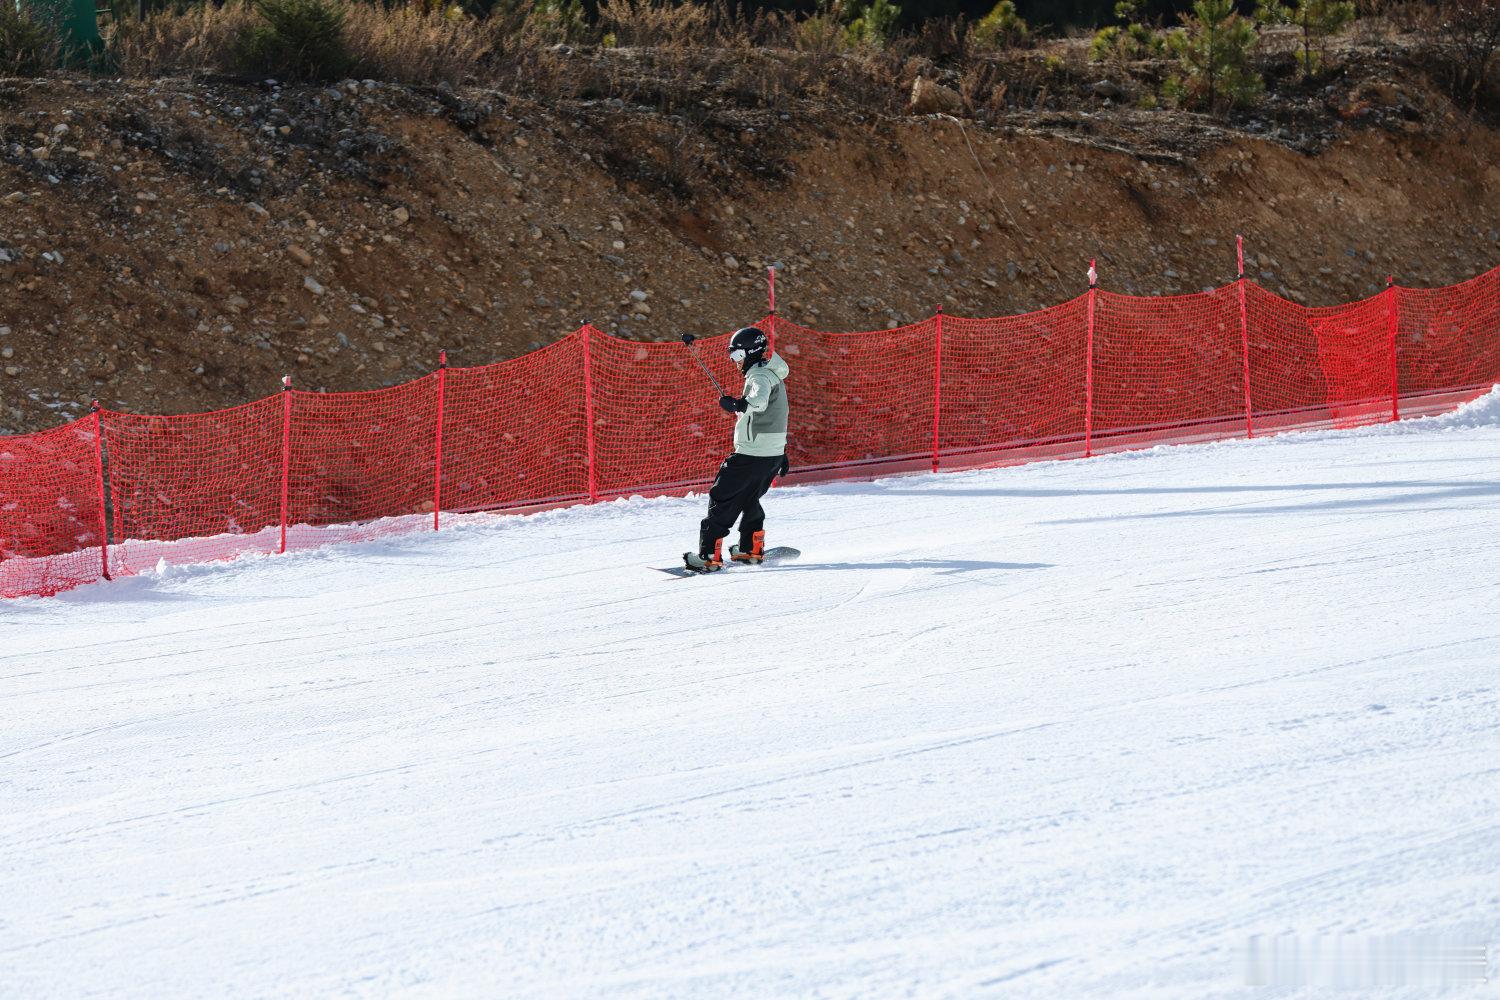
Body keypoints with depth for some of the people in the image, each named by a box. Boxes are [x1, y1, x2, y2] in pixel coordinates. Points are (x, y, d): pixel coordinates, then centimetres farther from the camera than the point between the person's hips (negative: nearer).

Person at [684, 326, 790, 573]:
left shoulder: (760, 376, -15)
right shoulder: (771, 374, 18)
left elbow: (759, 402, -39)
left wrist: (738, 404, -49)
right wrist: (781, 453, 31)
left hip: (752, 455, -10)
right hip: (773, 455, 10)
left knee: (722, 499, -4)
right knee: (749, 499, 26)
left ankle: (710, 555, -7)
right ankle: (752, 550, 35)